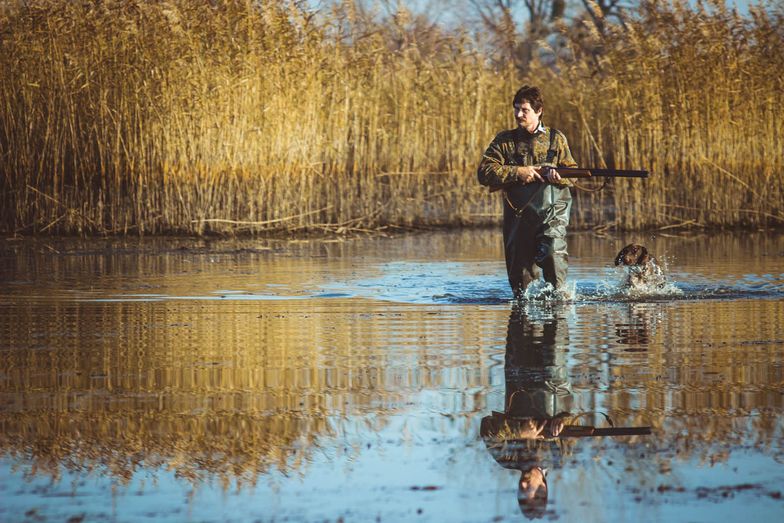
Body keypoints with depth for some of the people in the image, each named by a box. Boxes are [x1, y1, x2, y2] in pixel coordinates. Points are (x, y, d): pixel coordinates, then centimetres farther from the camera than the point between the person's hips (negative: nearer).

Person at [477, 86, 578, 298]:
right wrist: (517, 173, -14)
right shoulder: (505, 140, 6)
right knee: (519, 268, 4)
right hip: (518, 212, 2)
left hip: (552, 210, -2)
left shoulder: (556, 138, 7)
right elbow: (484, 172, -4)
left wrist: (560, 176, -12)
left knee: (552, 250, -24)